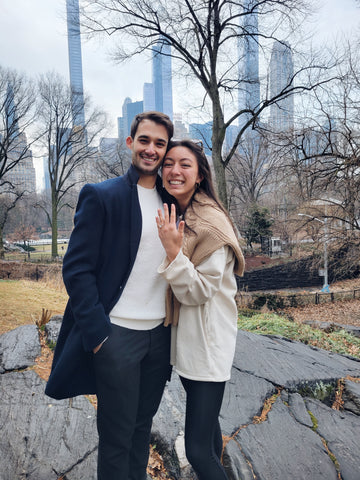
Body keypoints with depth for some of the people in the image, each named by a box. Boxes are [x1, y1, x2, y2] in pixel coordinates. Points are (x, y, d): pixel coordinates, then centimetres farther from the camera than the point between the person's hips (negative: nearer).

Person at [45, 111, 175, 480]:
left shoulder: (170, 201, 9)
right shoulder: (101, 196, -7)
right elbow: (76, 269, -10)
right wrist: (97, 332, -15)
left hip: (160, 333, 5)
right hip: (117, 334, -5)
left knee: (142, 426, 21)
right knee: (117, 435, 10)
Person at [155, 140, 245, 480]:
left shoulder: (211, 223, -20)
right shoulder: (171, 216, 6)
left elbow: (199, 292, -21)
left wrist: (173, 251, -31)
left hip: (207, 339, -8)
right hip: (182, 336, 8)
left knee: (198, 449, -5)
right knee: (206, 422, 26)